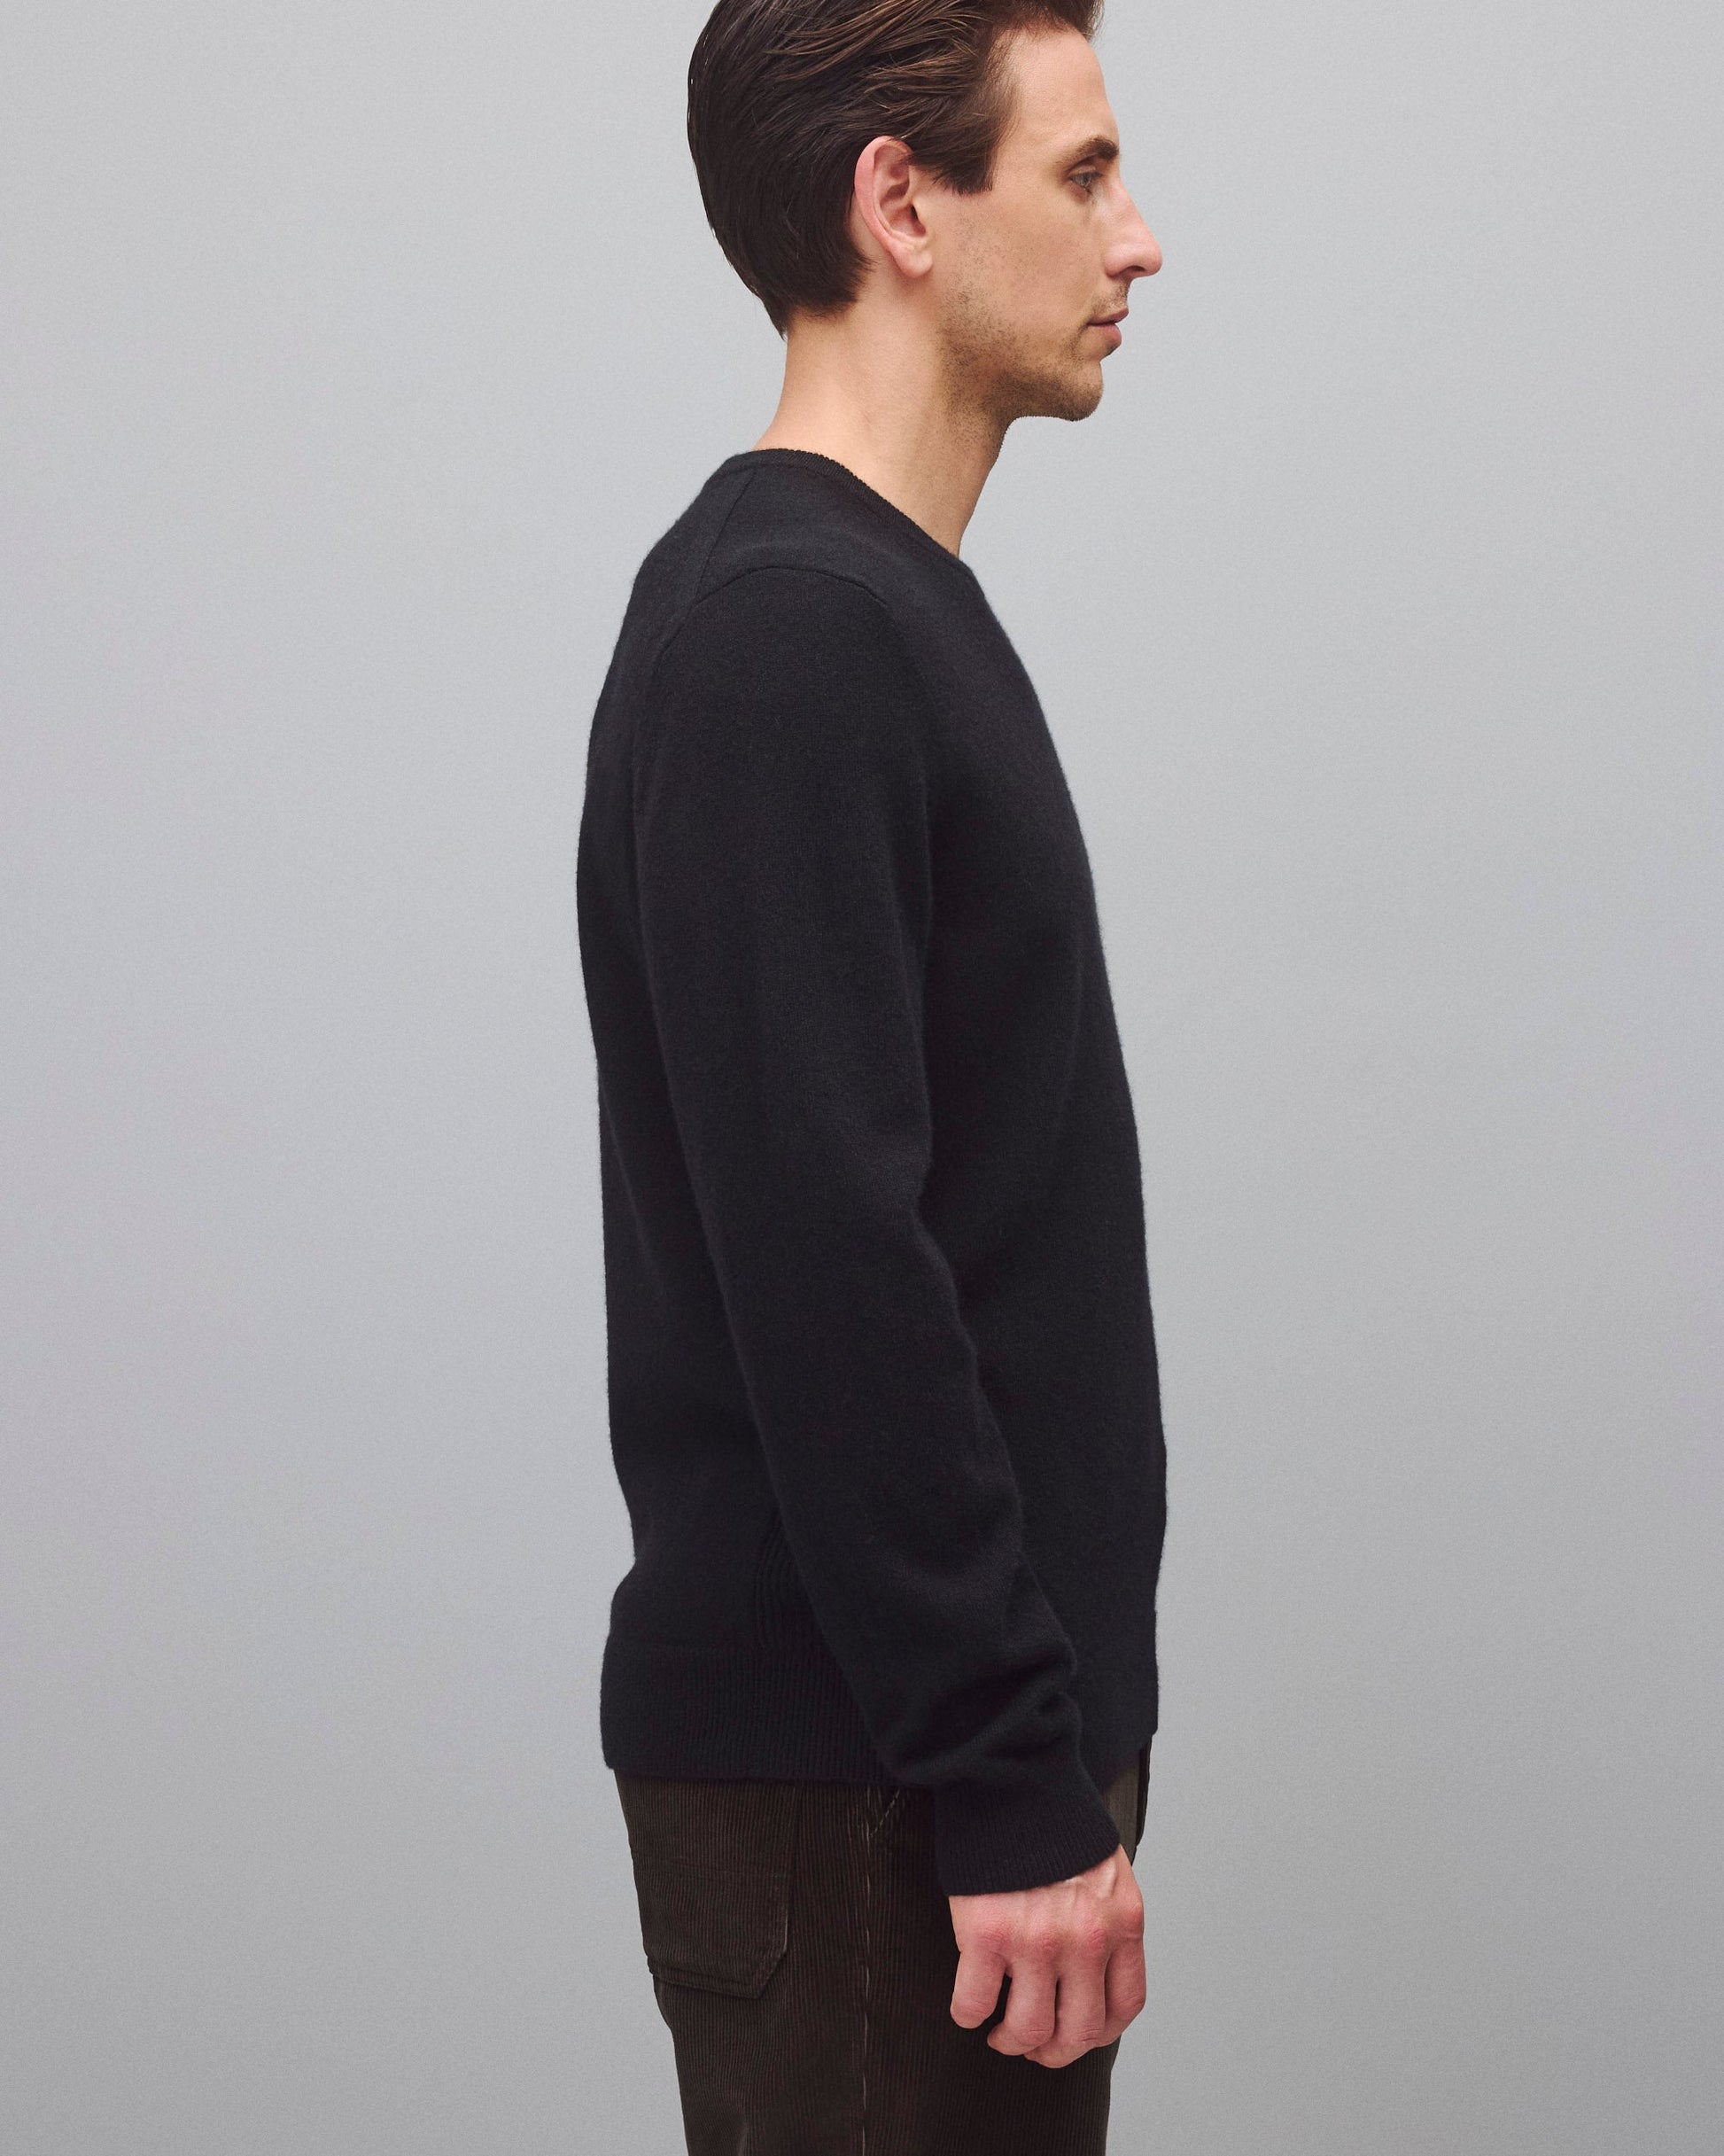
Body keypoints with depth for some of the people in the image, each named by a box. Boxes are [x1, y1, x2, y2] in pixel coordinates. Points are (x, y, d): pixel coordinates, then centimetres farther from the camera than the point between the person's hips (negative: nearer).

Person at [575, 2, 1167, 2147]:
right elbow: (827, 1270, -25)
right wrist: (1017, 1784, -23)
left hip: (954, 1714, 10)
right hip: (857, 1765, -10)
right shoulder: (783, 636, -19)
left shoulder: (889, 616, 15)